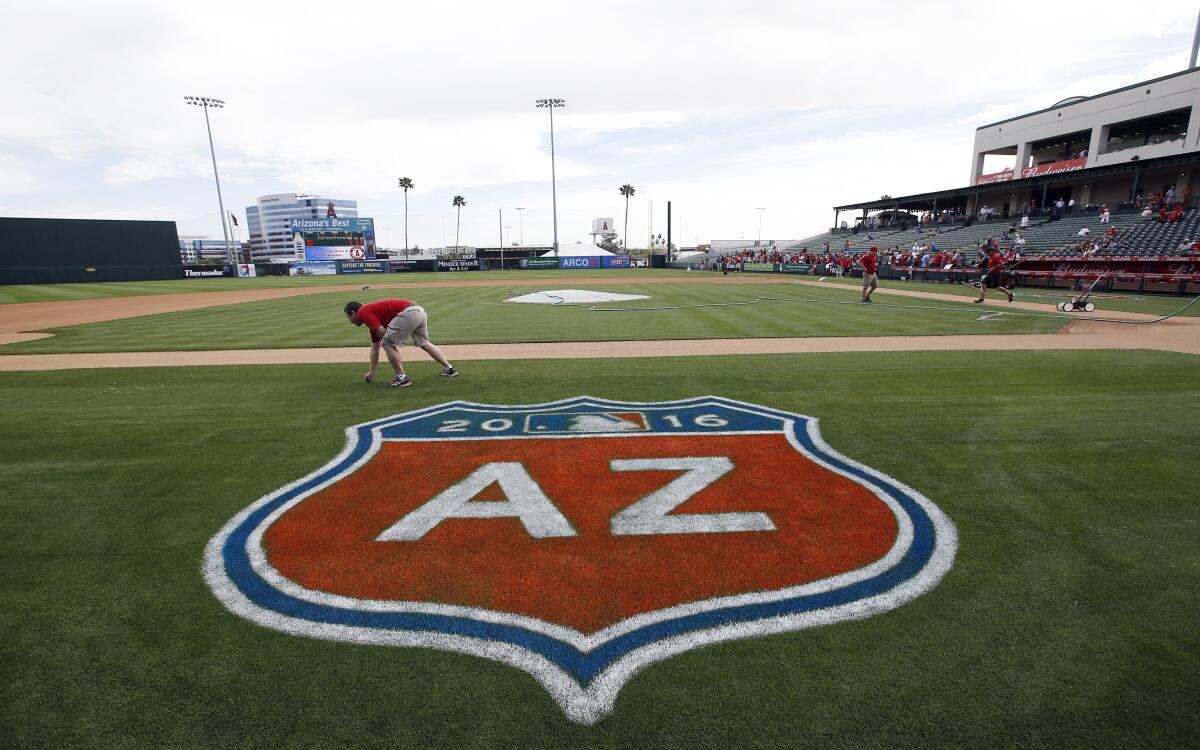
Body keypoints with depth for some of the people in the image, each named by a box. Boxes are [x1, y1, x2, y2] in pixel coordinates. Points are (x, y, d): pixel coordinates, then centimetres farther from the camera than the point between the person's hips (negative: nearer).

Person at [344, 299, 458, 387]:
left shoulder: (363, 312, 5)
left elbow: (383, 333, -10)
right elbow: (374, 348, 36)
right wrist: (372, 372, 41)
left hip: (408, 313, -10)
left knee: (387, 344, -2)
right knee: (424, 343, 26)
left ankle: (402, 378, 3)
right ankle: (449, 369, 33)